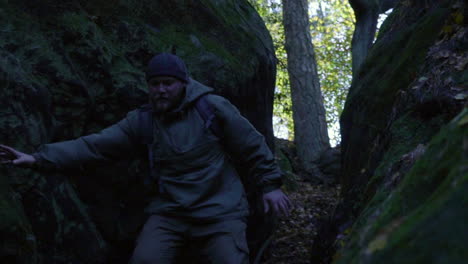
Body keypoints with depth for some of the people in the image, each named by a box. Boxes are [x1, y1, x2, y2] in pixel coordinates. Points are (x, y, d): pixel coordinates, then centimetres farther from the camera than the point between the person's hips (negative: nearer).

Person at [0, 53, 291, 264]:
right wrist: (40, 157, -13)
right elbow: (96, 144, -5)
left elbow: (252, 145, 0)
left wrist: (270, 184, -1)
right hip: (169, 212, 3)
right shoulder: (142, 121, 1)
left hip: (219, 211, -2)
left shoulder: (213, 107, -7)